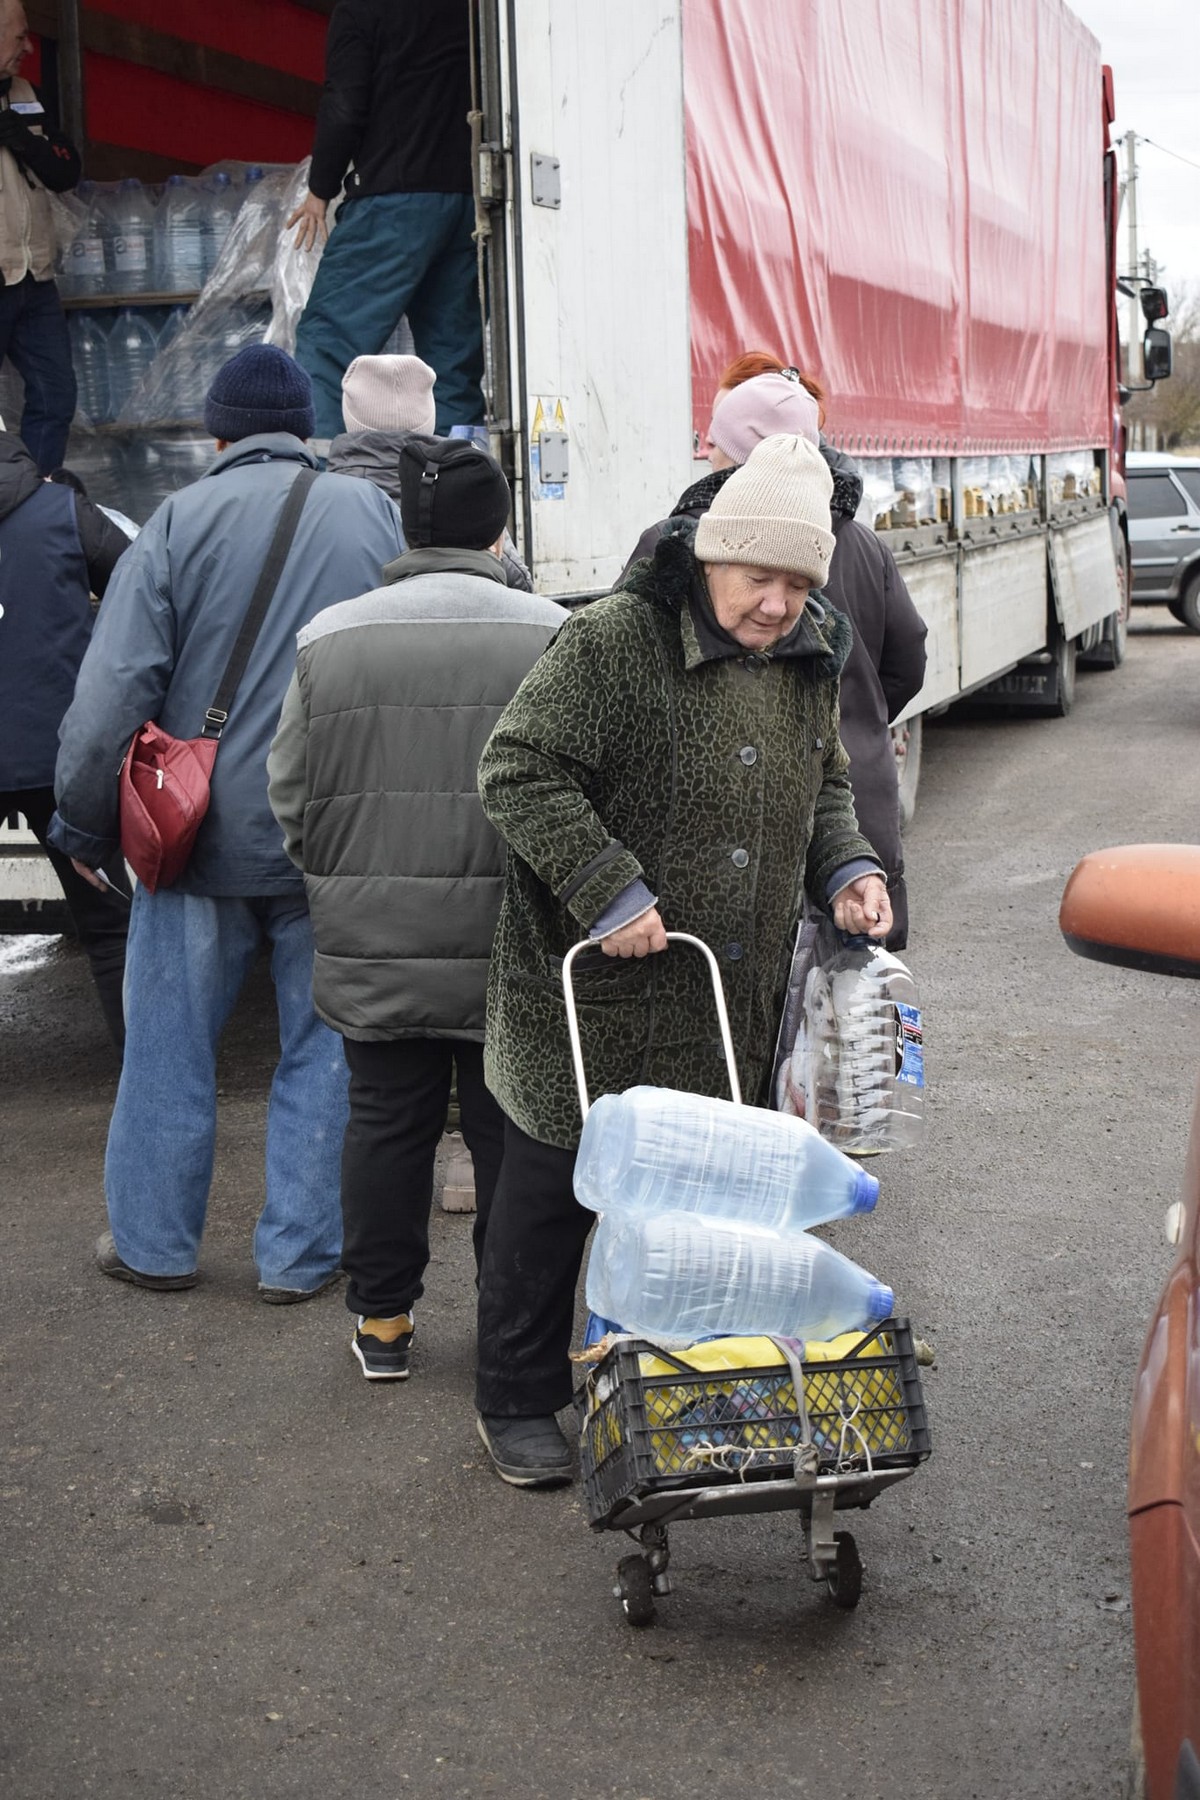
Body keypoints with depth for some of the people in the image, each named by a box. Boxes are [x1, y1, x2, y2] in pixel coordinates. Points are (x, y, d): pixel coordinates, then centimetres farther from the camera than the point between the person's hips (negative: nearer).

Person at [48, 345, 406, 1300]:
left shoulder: (180, 521, -5)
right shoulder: (376, 513, 0)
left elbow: (113, 693, -9)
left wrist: (85, 824, 1)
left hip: (199, 829, -1)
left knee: (169, 1042, 13)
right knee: (323, 1045, 11)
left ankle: (154, 1241, 23)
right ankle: (300, 1254, 16)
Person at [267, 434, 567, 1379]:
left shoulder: (331, 637, 0)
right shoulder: (549, 634, -8)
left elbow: (291, 800, 4)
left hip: (370, 948, 2)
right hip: (510, 945, -2)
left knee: (386, 1125, 14)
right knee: (510, 1131, 9)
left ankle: (383, 1320, 24)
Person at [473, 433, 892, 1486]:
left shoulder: (807, 663, 9)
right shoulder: (615, 643, -15)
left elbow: (824, 786, 24)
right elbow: (519, 770, -18)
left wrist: (845, 866, 5)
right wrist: (609, 890, -23)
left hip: (729, 1012, 6)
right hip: (591, 998, -6)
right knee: (553, 1195, 6)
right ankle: (519, 1401, 22)